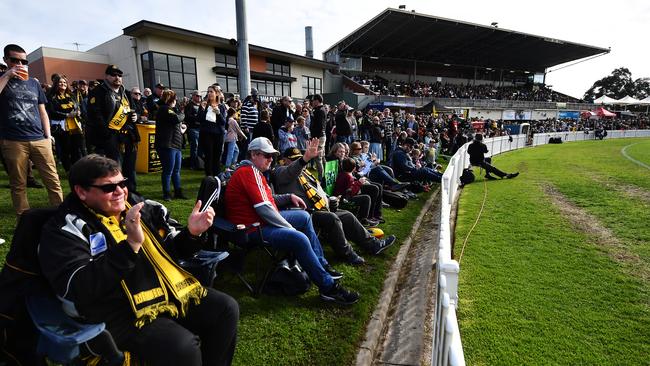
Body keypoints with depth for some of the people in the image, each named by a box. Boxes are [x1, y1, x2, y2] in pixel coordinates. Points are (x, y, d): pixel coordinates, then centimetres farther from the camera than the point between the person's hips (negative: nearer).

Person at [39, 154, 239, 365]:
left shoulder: (140, 207, 9)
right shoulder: (66, 229, -5)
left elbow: (173, 250, 16)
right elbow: (80, 289, -19)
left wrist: (191, 232, -7)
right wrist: (130, 244, -28)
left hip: (173, 292, 6)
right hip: (122, 314, -6)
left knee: (226, 309, -3)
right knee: (183, 347, -27)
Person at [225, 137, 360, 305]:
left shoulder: (254, 171, 17)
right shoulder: (248, 172, -17)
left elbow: (268, 199, 23)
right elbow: (263, 208, -24)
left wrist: (289, 197, 9)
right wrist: (290, 228, -17)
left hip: (264, 220, 12)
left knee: (304, 217, 16)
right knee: (300, 239, -29)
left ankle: (321, 264, 18)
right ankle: (328, 287, -16)